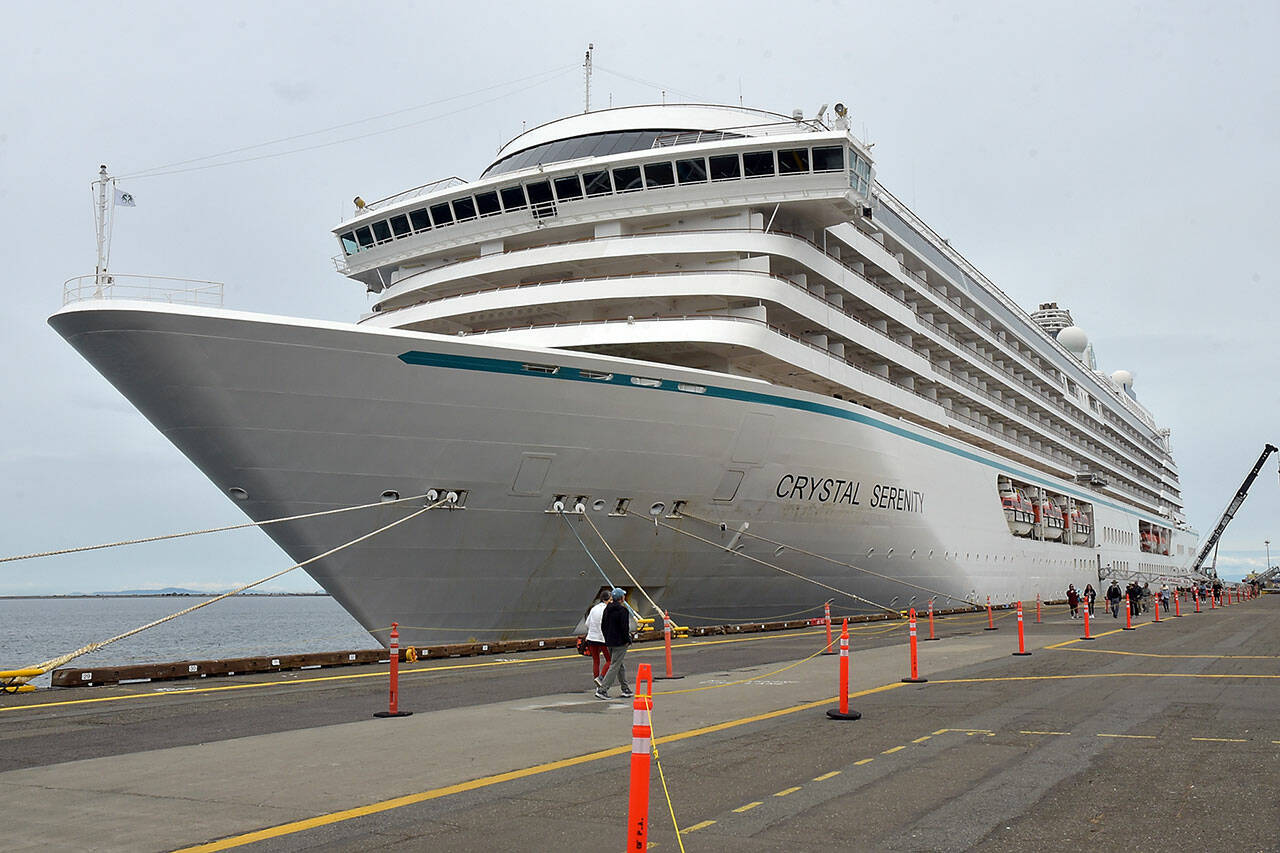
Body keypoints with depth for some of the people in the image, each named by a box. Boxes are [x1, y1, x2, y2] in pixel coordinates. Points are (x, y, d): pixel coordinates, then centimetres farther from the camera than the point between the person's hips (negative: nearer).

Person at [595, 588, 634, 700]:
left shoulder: (607, 609, 8)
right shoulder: (622, 610, -16)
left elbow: (603, 626, 13)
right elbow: (624, 628, -19)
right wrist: (628, 640, -7)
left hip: (609, 642, 8)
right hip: (620, 643, -8)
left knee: (621, 666, 18)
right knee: (615, 666, -5)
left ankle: (626, 689, 25)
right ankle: (602, 690, -11)